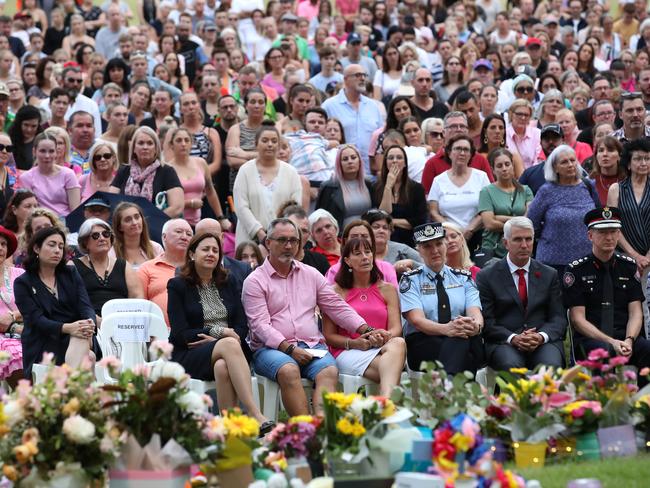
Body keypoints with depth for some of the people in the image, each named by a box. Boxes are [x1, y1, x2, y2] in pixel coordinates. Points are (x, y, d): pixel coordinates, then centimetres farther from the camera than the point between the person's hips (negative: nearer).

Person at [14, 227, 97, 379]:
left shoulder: (71, 274, 16)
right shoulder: (23, 283, 5)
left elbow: (85, 306, 4)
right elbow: (37, 320, -7)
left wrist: (89, 323, -22)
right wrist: (68, 328, -26)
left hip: (76, 338, 3)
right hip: (43, 346, -3)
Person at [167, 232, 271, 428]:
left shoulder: (228, 282, 19)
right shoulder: (178, 285, 6)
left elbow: (242, 327, 10)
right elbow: (180, 334, -4)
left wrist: (214, 338, -9)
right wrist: (220, 332, -8)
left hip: (223, 355, 3)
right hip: (189, 356, -3)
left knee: (223, 367, -36)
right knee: (230, 345, -35)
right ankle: (256, 417, -48)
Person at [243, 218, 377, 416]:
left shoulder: (311, 274, 20)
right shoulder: (255, 281, 6)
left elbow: (337, 307, 18)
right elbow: (260, 324, -5)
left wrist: (367, 330, 5)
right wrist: (289, 348, -17)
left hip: (312, 346, 4)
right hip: (271, 348, -4)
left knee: (329, 370, -29)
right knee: (289, 370, -37)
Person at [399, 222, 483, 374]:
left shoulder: (463, 278, 17)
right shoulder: (410, 280, 8)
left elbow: (475, 313, 1)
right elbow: (416, 319, -9)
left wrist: (475, 326, -27)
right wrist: (446, 329, -31)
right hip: (422, 342, -3)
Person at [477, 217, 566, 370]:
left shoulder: (549, 275, 17)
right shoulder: (487, 276, 8)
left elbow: (558, 318, 11)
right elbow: (486, 321, 2)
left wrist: (542, 336, -11)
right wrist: (513, 338, -16)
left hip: (543, 341, 2)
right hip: (504, 343, -2)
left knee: (551, 365, -32)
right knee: (511, 366, -36)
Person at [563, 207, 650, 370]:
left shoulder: (629, 266, 14)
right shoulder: (576, 270, 3)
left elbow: (635, 312, 10)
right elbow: (577, 318, -2)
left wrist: (629, 340, -12)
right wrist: (611, 342, -15)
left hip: (625, 337, 3)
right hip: (589, 338, -3)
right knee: (605, 351, -37)